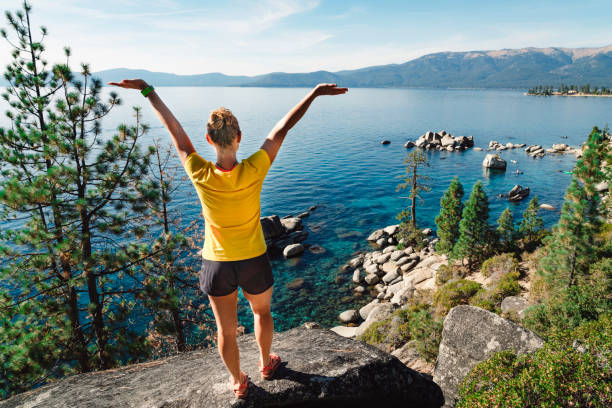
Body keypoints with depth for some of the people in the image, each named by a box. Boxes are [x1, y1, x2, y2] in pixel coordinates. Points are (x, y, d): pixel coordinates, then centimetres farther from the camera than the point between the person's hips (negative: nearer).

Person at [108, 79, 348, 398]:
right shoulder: (253, 171, -24)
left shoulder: (200, 175, -20)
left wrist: (147, 90, 4)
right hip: (254, 262, 0)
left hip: (217, 265, 1)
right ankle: (266, 364, 51)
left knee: (226, 329, 20)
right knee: (262, 312, 28)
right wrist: (314, 93, -7)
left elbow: (173, 127, -9)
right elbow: (282, 127, -17)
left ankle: (238, 383, 42)